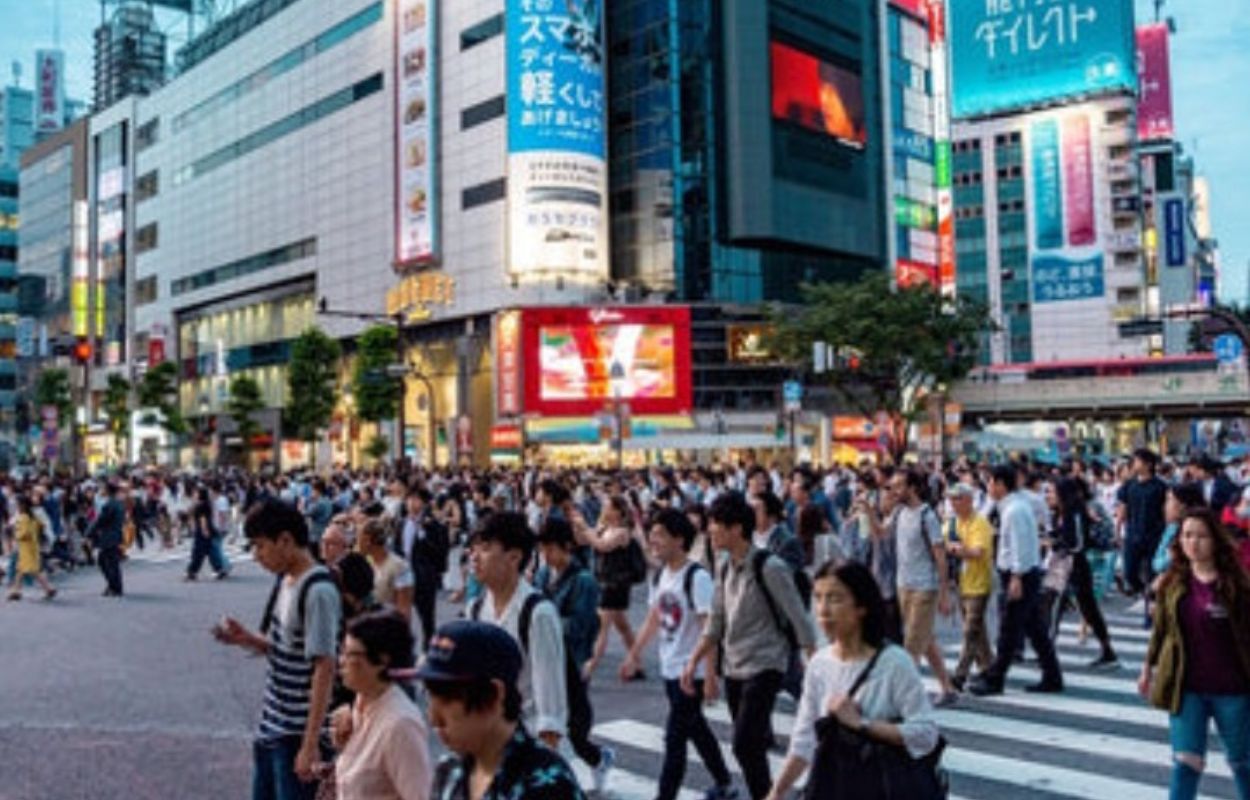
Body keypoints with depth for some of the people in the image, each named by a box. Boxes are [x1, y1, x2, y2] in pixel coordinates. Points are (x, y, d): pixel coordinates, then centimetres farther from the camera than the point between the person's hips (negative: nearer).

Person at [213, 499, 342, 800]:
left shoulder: (318, 591, -22)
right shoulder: (284, 580, 6)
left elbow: (324, 669, -23)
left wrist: (310, 743, -22)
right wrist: (246, 639, -1)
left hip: (299, 734, -9)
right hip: (271, 727, 9)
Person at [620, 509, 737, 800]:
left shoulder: (697, 576, -20)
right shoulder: (660, 575, 4)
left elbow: (708, 630, -20)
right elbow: (653, 619, 15)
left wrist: (710, 677, -22)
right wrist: (634, 656, 16)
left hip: (691, 672, -8)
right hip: (670, 668, 8)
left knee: (674, 737, -5)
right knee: (696, 729, 20)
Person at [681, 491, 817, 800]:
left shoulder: (769, 567, -17)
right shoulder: (725, 569, 5)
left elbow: (799, 621, -14)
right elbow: (716, 625, 13)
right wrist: (693, 662, 7)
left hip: (764, 667, -7)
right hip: (734, 668, 7)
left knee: (744, 744, -13)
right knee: (753, 744, 14)